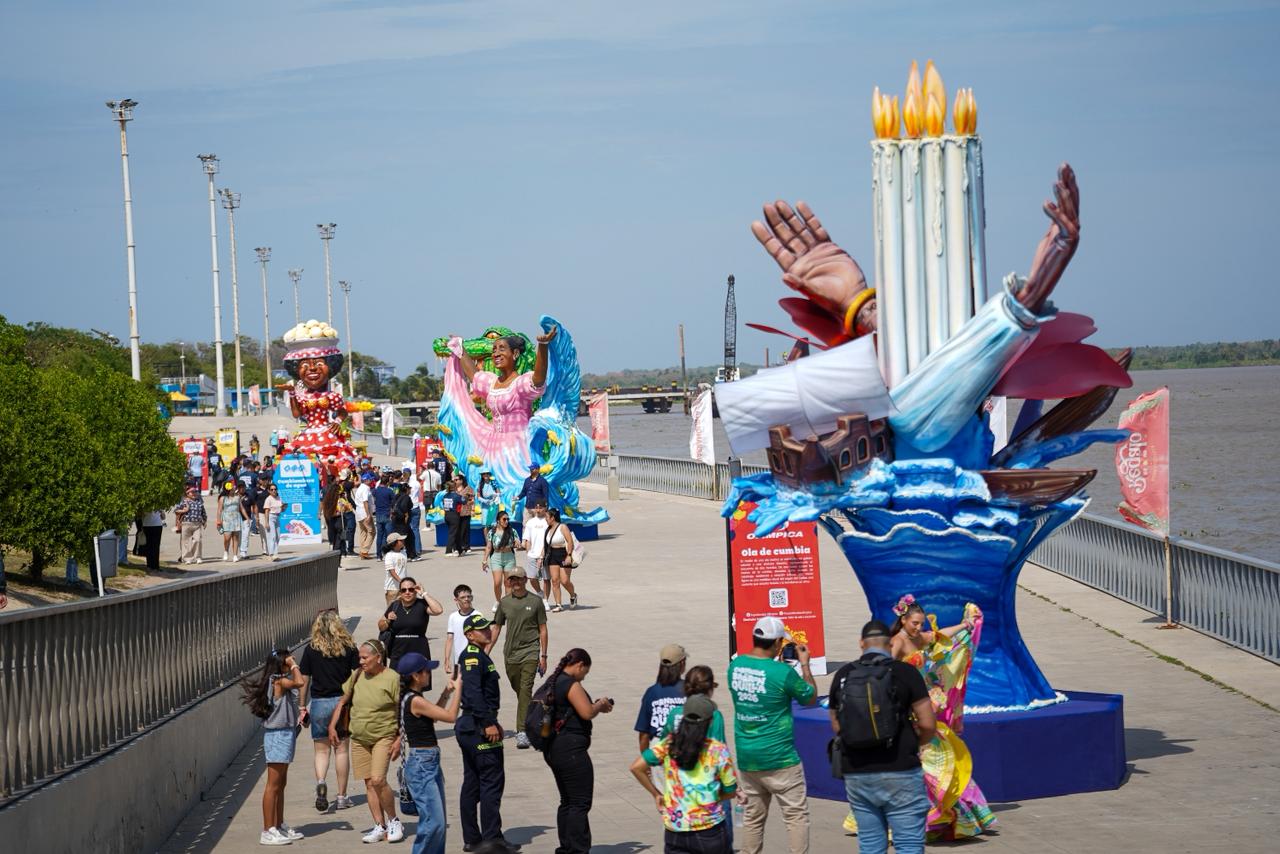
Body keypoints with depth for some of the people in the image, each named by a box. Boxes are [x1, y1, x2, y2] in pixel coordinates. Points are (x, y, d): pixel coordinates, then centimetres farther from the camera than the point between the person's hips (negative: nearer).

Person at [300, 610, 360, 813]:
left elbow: (304, 681, -1)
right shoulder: (349, 648, -2)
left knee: (321, 749, 6)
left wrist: (303, 706, 9)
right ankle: (341, 796, 13)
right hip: (343, 701, 1)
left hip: (319, 703, -1)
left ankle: (320, 782, -21)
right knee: (342, 749, 9)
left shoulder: (311, 650, -4)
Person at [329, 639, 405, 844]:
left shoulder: (392, 678, -11)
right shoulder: (357, 676, 3)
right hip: (359, 739, 5)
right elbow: (342, 701, 14)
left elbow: (402, 712, -9)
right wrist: (332, 726, 6)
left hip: (383, 737, -5)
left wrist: (399, 740, -13)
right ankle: (380, 826, 12)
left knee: (378, 780, -16)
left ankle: (394, 822, 2)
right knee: (369, 783, 5)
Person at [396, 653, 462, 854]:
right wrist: (458, 689, -5)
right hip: (421, 766, -10)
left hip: (430, 763, 10)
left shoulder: (411, 698, 10)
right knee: (433, 821, -11)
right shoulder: (415, 701, -19)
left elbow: (433, 715, 26)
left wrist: (447, 692, 18)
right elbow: (450, 716, -15)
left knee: (438, 821, 12)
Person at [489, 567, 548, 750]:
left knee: (526, 690, -15)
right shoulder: (504, 602, 7)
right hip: (510, 653, 4)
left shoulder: (535, 601, 0)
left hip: (530, 652, -4)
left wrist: (543, 655, 0)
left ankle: (522, 731, -19)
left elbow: (542, 629, 4)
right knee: (519, 692, 12)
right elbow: (497, 628, 15)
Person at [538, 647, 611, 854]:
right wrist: (601, 706, -1)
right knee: (581, 803, -5)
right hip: (571, 749, -10)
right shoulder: (571, 684, -15)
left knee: (567, 801, 17)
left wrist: (595, 705, 12)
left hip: (553, 749, 10)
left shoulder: (552, 683, 15)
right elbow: (587, 713, -20)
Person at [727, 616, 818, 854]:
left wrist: (775, 660, 21)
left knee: (753, 817, 13)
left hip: (746, 758, 6)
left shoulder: (735, 665, -1)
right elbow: (810, 698, 0)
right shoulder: (783, 672, -17)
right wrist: (805, 664, 10)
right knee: (796, 815, 3)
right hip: (779, 758, -6)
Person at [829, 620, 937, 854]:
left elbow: (836, 726, 13)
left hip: (856, 773, 4)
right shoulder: (905, 672, -5)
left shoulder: (843, 675, 6)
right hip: (899, 772, -4)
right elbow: (927, 724, -7)